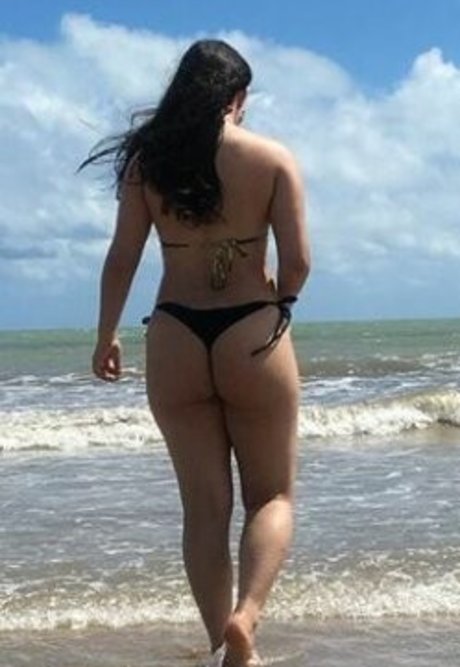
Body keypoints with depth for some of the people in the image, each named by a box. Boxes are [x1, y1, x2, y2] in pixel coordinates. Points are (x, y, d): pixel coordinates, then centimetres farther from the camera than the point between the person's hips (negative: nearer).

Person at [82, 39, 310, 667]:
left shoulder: (146, 160, 2)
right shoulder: (273, 158, -3)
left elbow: (122, 259, 2)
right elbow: (298, 262, -7)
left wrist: (106, 338, 14)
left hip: (175, 339, 2)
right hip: (253, 337, -2)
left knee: (205, 505, 11)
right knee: (271, 496, 11)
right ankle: (246, 615, -14)